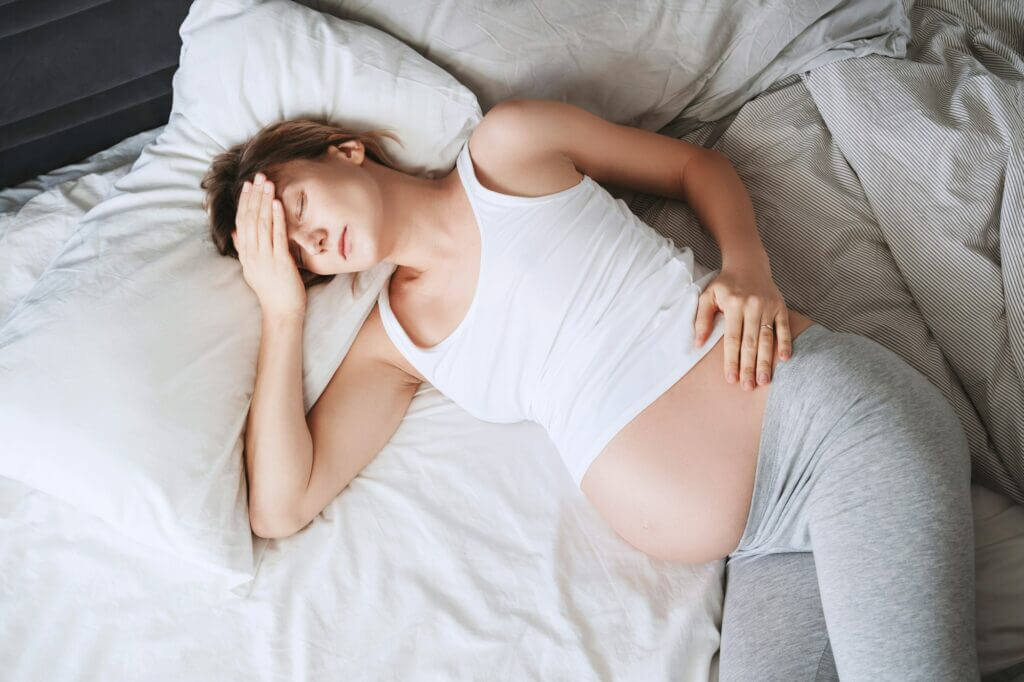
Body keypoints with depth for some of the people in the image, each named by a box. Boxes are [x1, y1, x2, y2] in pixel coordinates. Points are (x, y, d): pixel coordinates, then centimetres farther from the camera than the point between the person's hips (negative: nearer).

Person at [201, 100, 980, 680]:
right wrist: (283, 309, 6)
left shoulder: (507, 146, 6)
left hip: (832, 408, -4)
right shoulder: (392, 340, 14)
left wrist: (748, 268, -7)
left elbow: (699, 166, 14)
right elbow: (281, 505, 5)